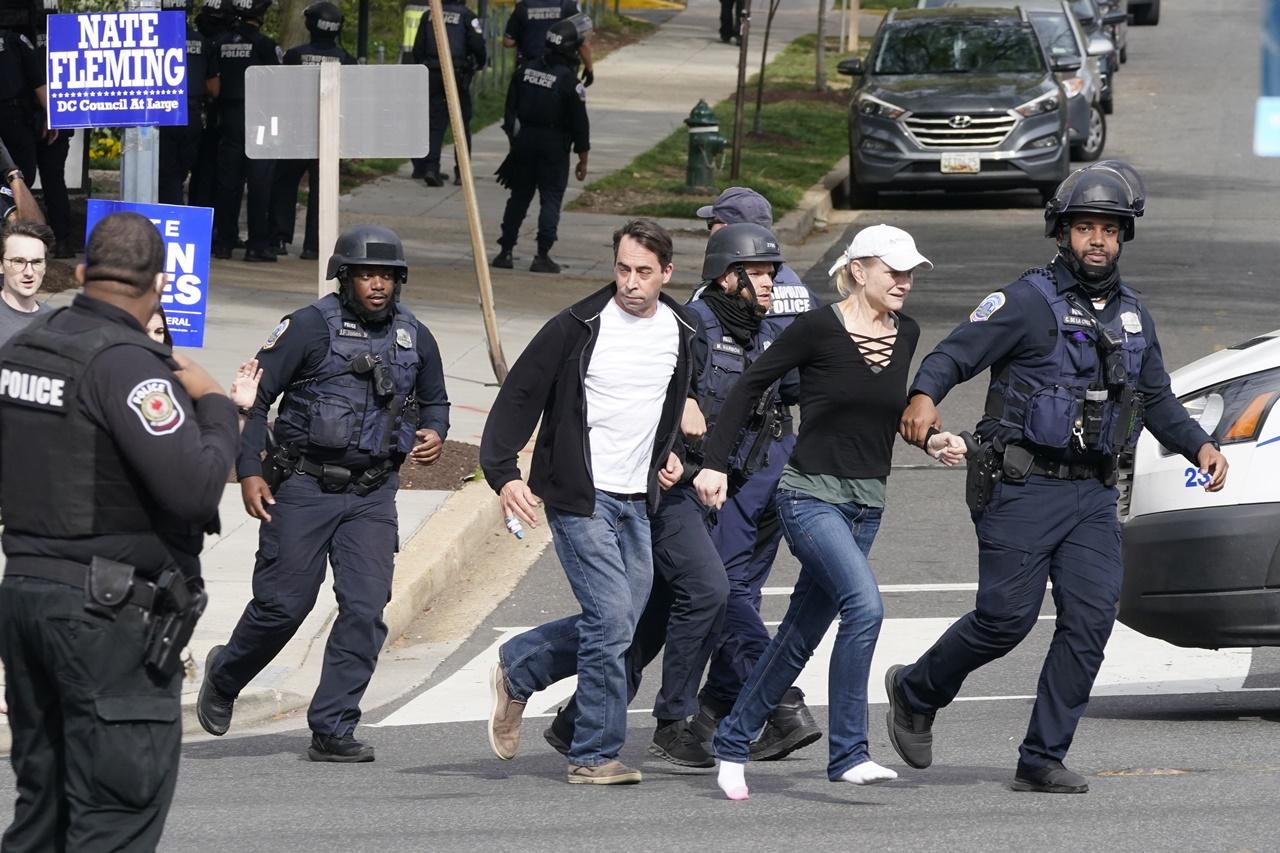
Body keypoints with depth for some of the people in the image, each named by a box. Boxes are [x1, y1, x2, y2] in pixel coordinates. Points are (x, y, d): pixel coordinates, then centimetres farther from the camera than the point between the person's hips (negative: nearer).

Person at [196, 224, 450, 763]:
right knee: (284, 603, 0)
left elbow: (434, 401, 24)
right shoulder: (311, 327, -8)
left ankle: (331, 731, -3)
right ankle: (224, 675, 30)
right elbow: (255, 396, -7)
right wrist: (249, 471, -14)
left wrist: (434, 433, 0)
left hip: (372, 495, 4)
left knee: (366, 609, -8)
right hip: (304, 488, -4)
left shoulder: (415, 338, 7)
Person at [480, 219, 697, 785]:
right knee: (612, 622, -13)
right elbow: (518, 397, -9)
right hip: (580, 498, -6)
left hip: (636, 500, 6)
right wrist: (503, 472, -19)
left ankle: (516, 669, 32)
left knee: (617, 626, 8)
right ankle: (595, 755, -4)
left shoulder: (681, 334, 7)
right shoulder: (577, 328, -11)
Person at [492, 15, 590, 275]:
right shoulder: (569, 80, -14)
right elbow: (579, 123, -10)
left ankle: (505, 252, 14)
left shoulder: (525, 71, 2)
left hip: (524, 140, 5)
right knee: (550, 200, 1)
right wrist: (583, 159, -2)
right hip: (554, 146, -5)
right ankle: (542, 256, -4)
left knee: (519, 197, 14)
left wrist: (514, 140, 19)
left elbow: (510, 109, 9)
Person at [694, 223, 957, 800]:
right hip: (811, 497, -7)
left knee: (801, 633, 10)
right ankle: (847, 754, -22)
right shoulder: (818, 329, -11)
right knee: (865, 605, -25)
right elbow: (751, 384, -4)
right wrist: (715, 461, -7)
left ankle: (732, 742, 24)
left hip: (867, 504, 7)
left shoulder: (905, 336, 6)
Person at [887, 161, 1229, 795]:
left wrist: (1199, 446, 9)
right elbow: (953, 354, -13)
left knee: (1091, 619, -6)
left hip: (1093, 494, 6)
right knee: (1007, 617, -7)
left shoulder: (1132, 315, 15)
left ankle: (1042, 761, 0)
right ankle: (915, 692, 20)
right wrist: (923, 398, -33)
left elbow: (1157, 400, 25)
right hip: (1024, 488, -6)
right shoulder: (1030, 301, -6)